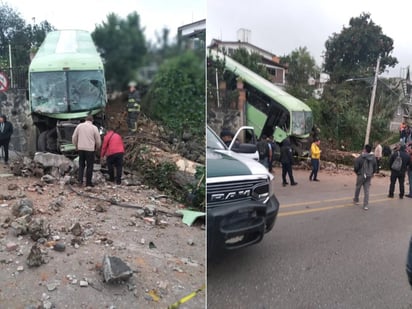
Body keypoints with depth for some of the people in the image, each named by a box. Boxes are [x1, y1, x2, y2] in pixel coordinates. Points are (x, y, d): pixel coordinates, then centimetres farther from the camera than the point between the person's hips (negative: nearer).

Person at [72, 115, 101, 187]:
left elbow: (74, 138, 7)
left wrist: (76, 146, 22)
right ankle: (88, 182, 8)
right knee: (89, 166, 5)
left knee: (81, 165, 16)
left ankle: (80, 179, 4)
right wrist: (97, 147, 19)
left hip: (80, 148, 3)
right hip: (90, 149, -3)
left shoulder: (79, 126, 5)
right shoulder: (94, 127, -3)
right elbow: (98, 140, 0)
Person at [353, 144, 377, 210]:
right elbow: (375, 167, 6)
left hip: (361, 175, -3)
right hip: (369, 176, 4)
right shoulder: (373, 158, -1)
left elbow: (356, 167, -14)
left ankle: (356, 200, 35)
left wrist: (357, 172, 6)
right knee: (367, 190, 5)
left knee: (358, 188, 18)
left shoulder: (360, 158, -17)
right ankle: (365, 205, 3)